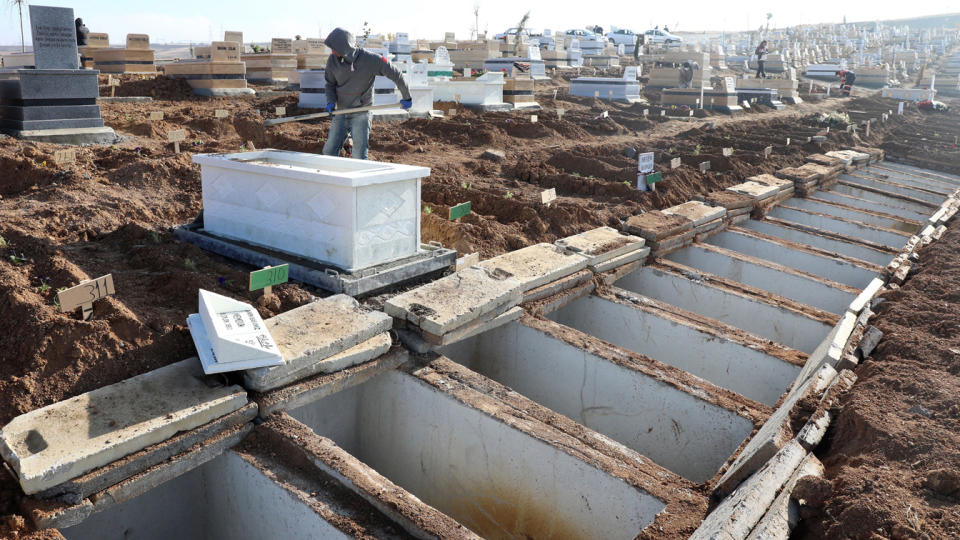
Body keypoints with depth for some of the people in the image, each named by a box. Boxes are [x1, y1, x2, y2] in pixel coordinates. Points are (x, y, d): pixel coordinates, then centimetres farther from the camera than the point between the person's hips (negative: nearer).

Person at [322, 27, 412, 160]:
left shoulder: (370, 60, -16)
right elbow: (330, 84, 12)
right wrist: (331, 101, -8)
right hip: (340, 114, 4)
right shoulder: (333, 60, -3)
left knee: (360, 156, -6)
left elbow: (396, 74, -8)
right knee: (329, 151, 4)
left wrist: (407, 98, 0)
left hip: (361, 115, -4)